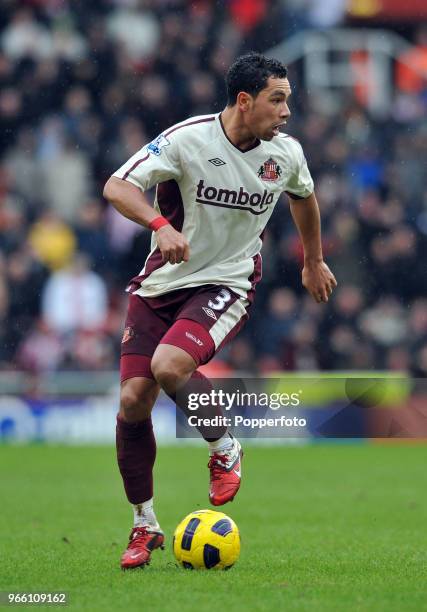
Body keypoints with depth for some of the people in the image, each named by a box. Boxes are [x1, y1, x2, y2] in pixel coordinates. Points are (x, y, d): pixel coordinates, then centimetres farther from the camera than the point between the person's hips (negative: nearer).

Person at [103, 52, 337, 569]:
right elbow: (116, 186, -22)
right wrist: (160, 224, -39)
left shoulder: (286, 153, -2)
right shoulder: (187, 139, -14)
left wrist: (314, 261, 33)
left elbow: (302, 196, 22)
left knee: (169, 366, -29)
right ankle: (145, 526, 11)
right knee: (132, 401, -7)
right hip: (159, 284, 1)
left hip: (226, 285, 0)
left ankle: (224, 449, -1)